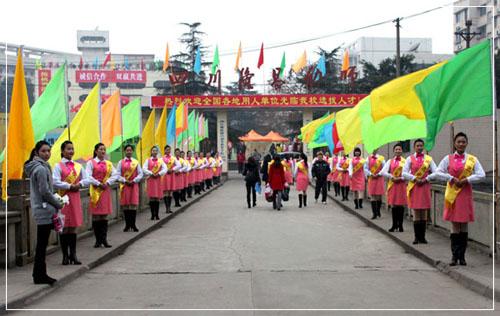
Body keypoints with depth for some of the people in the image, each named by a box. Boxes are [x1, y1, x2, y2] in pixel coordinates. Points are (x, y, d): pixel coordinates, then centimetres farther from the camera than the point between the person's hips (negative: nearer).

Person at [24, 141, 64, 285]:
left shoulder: (35, 167, 15)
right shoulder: (41, 169, -15)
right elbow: (45, 191, -17)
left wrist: (55, 202, 13)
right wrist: (58, 204, -6)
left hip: (40, 209, 10)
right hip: (44, 211, -10)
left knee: (41, 245, 13)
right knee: (42, 244, -3)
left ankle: (39, 275, 19)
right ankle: (40, 276, 3)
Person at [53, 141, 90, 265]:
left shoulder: (78, 166, 12)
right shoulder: (58, 166, -3)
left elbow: (87, 180, 9)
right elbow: (55, 182, -14)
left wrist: (80, 184, -9)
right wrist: (70, 186, -16)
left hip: (75, 198, 4)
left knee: (73, 227, 8)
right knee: (64, 228, 0)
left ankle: (73, 255, 13)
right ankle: (65, 256, 7)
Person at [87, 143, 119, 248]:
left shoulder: (109, 163, 11)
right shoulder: (91, 163, 1)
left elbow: (115, 175, 3)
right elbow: (88, 176, -10)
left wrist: (107, 183, -11)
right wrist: (98, 184, -14)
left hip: (106, 191, 3)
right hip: (95, 191, -3)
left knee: (104, 215, 2)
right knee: (95, 215, -1)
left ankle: (104, 239, 5)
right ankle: (98, 240, 6)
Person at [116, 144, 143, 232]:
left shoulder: (136, 162, 5)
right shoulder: (121, 162, 4)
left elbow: (141, 174, 4)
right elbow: (118, 174, 1)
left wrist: (134, 181, -9)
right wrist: (125, 181, -11)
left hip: (134, 185, 0)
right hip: (124, 185, 0)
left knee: (134, 205, -2)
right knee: (125, 205, 2)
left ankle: (133, 225, 5)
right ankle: (127, 225, 9)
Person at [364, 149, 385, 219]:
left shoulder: (381, 158, 0)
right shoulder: (368, 158, 4)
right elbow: (366, 168, 3)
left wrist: (379, 174, -10)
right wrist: (371, 174, -9)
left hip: (379, 178, -1)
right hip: (371, 179, 1)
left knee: (379, 196, 4)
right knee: (372, 196, -2)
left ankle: (378, 211, 24)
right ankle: (374, 213, 1)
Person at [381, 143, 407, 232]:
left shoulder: (405, 161, -1)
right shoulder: (390, 161, 7)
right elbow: (383, 172, -1)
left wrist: (400, 178, -16)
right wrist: (392, 177, -12)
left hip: (401, 184, -2)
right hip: (392, 184, 2)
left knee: (401, 205, 2)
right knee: (393, 205, 4)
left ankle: (400, 225, 10)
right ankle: (394, 225, 12)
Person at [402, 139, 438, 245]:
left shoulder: (428, 159, 8)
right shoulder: (410, 159, 5)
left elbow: (435, 172, 2)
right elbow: (404, 173, -2)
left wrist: (425, 179, -9)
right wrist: (415, 179, -12)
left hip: (425, 187, 1)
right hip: (414, 187, -1)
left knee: (424, 213, 3)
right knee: (416, 213, 0)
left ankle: (422, 237, 8)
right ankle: (417, 237, 4)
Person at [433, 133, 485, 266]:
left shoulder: (472, 159, 4)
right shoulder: (448, 158, 5)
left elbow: (481, 175, -5)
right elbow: (438, 173, -1)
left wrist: (466, 180, -13)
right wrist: (452, 178, -10)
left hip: (466, 194, 0)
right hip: (452, 194, 0)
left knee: (464, 225, 3)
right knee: (455, 225, 1)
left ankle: (462, 256, 10)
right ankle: (454, 256, 5)